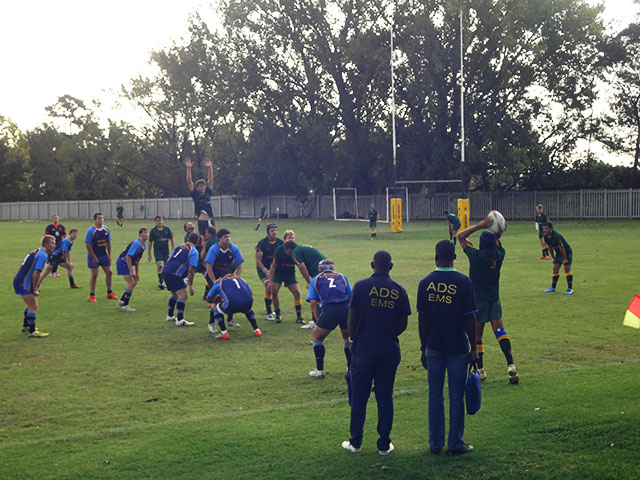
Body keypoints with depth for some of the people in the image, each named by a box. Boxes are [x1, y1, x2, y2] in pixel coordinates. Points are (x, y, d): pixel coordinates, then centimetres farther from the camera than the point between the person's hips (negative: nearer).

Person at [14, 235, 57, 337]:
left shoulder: (37, 251, 15)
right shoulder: (42, 255, -17)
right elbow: (36, 273, -23)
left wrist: (34, 288, 21)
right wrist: (35, 289, -16)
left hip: (19, 281, 10)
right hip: (23, 283, -10)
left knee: (31, 305, 23)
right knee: (33, 306, -9)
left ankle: (26, 326, 36)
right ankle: (32, 332, -9)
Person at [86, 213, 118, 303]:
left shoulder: (106, 229, 1)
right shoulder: (91, 230, -15)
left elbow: (108, 243, 10)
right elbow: (88, 245, -15)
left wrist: (109, 255, 3)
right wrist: (94, 258, -17)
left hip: (104, 255, 6)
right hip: (94, 256, -6)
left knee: (109, 272, 7)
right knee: (94, 275, -3)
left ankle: (109, 293, 20)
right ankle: (91, 295, 7)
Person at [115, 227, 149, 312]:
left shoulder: (143, 245, 7)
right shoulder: (136, 244, -23)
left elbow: (137, 260, 16)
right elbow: (128, 256, -28)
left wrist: (137, 273, 16)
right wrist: (131, 272, -26)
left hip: (127, 264, 10)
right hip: (122, 263, -10)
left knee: (134, 282, 14)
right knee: (131, 283, -12)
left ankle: (121, 301, 25)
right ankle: (125, 305, -5)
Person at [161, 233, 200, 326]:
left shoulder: (180, 246, 21)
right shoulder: (193, 251, -2)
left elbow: (169, 259, 25)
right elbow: (191, 270, -10)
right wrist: (190, 286, -7)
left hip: (165, 271, 8)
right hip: (174, 274, -8)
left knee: (175, 294, 27)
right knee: (183, 296, -8)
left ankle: (170, 316, 36)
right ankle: (180, 320, -15)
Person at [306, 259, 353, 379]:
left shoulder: (315, 280, 21)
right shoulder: (342, 277, 25)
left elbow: (313, 303, 10)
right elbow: (351, 296, 21)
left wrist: (317, 321, 16)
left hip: (329, 310, -2)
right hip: (346, 309, 2)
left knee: (317, 337, 20)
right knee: (348, 339, 24)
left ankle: (319, 370, 17)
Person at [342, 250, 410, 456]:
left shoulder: (361, 286, -7)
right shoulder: (399, 290, 0)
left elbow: (351, 321, -6)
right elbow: (403, 325, 4)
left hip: (363, 351, -2)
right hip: (390, 352, 2)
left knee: (359, 398, 8)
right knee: (385, 398, 9)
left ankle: (355, 443, 16)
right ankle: (384, 444, 14)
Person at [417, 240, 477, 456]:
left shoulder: (425, 283, -2)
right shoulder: (463, 282, -9)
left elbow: (422, 319, 1)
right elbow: (469, 318, -8)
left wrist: (423, 349, 9)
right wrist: (473, 348, 2)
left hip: (434, 347, 2)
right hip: (458, 347, -2)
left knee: (435, 394, 11)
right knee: (456, 395, 6)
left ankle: (436, 443, 16)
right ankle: (455, 444, 11)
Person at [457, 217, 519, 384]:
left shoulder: (475, 256, -15)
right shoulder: (499, 256, -4)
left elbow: (460, 236, -4)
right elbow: (498, 242, 19)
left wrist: (480, 225, -9)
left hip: (477, 302, -3)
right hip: (494, 301, 3)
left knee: (477, 337, 7)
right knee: (500, 333, 1)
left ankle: (480, 370, 11)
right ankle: (511, 366, -12)